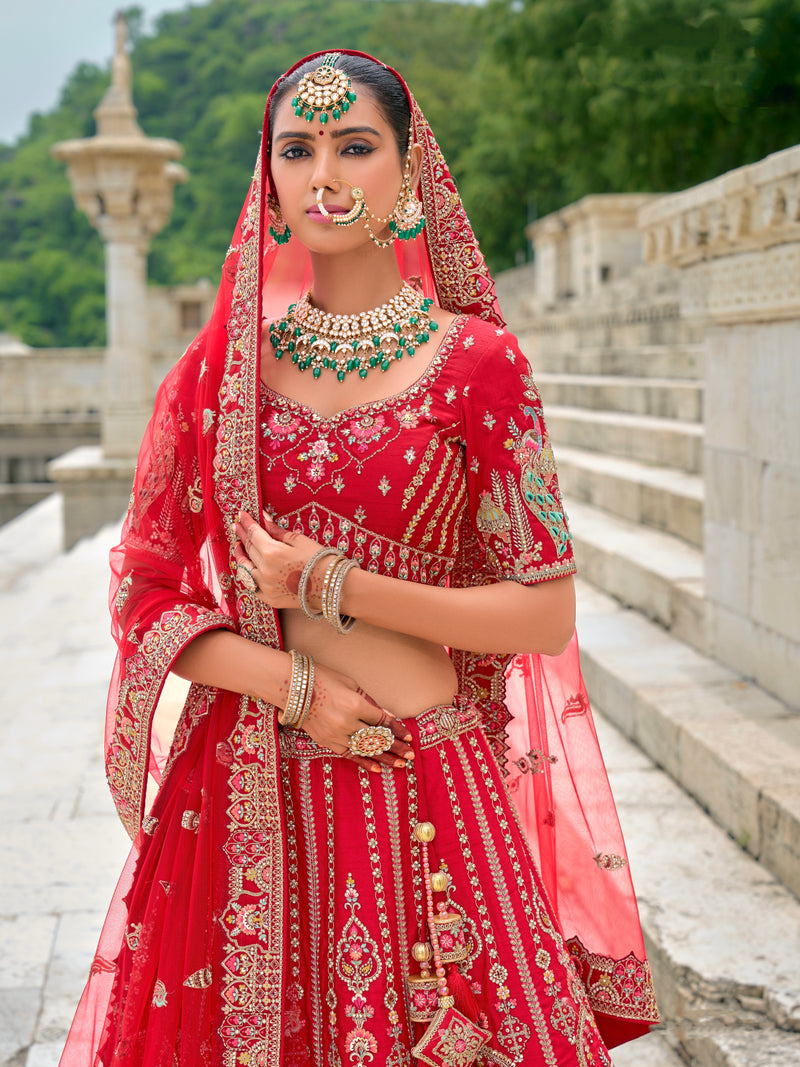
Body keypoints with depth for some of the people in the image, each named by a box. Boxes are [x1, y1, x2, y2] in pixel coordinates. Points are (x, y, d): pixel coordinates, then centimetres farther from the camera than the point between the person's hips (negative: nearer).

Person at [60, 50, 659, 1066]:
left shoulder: (475, 362, -2)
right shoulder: (222, 363, 6)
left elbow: (546, 614, -4)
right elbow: (143, 590, 6)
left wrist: (329, 587, -11)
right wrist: (292, 686, -10)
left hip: (422, 788, -2)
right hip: (242, 788, 2)